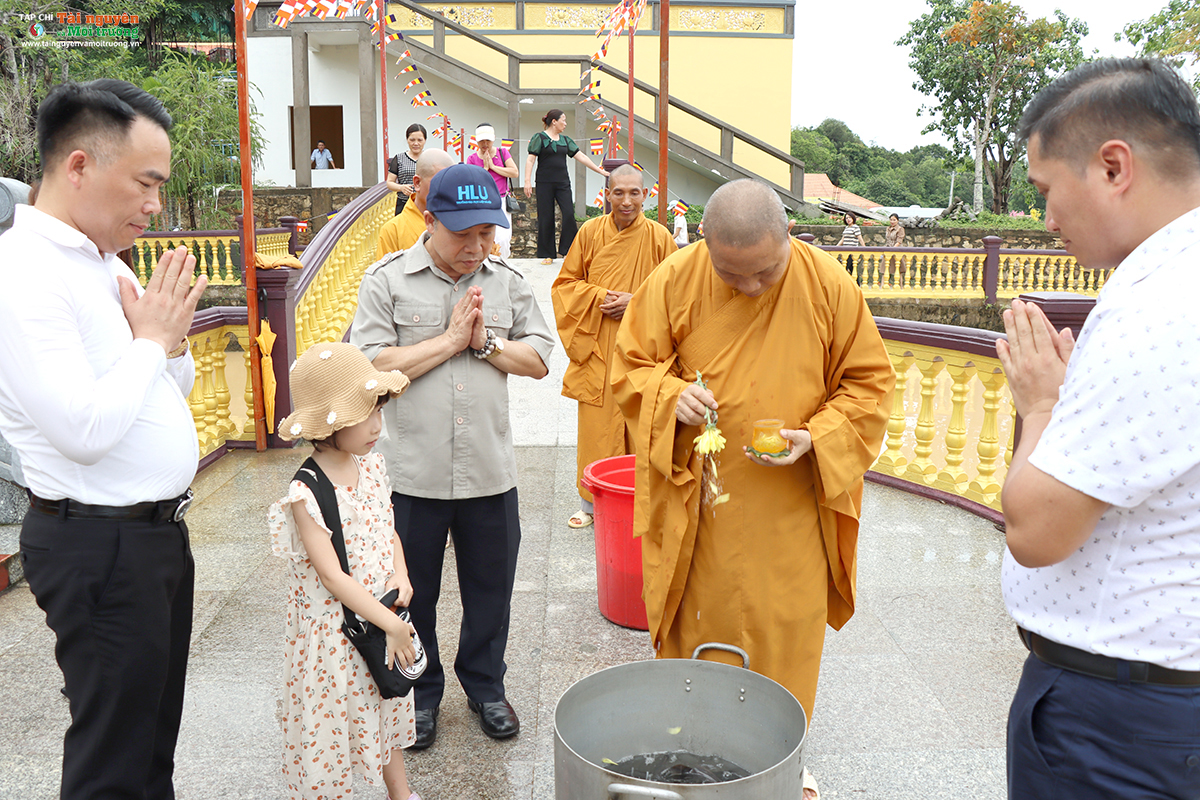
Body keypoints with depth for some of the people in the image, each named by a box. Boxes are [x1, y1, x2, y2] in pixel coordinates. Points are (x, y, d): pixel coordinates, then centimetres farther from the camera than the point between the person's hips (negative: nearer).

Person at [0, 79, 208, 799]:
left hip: (159, 531, 9)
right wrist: (152, 339, -13)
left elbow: (175, 389, 17)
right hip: (101, 547, -9)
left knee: (157, 734, 22)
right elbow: (85, 429, -26)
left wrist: (171, 339, -4)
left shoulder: (108, 263, 10)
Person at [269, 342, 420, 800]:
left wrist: (401, 575, -9)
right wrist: (392, 624, -21)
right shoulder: (307, 494, -23)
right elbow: (333, 577, -23)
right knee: (334, 715, 8)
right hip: (334, 629, -7)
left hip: (383, 611, 7)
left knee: (388, 704, 23)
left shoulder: (371, 465, -2)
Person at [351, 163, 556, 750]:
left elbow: (539, 360, 4)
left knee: (490, 589, 15)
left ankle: (485, 685, 37)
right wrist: (450, 339, -14)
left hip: (491, 472, 3)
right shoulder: (386, 281, -4)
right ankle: (421, 693, 35)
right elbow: (371, 366, -14)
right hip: (412, 475, -2)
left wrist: (486, 343, -11)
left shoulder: (507, 282, 6)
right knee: (413, 592, 14)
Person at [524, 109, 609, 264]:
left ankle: (565, 250, 3)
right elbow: (530, 159, -4)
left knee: (569, 214, -8)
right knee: (546, 218, -1)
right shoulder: (540, 138, 0)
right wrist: (527, 180, -14)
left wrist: (601, 171, 11)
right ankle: (547, 254, 7)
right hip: (545, 183, -4)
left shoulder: (565, 140, 14)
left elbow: (581, 157, 14)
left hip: (563, 183, 4)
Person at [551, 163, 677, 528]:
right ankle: (589, 502, 17)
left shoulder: (659, 237, -1)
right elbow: (566, 283, 9)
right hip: (597, 348, 1)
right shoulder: (590, 232, 3)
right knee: (594, 427, 3)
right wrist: (599, 296, -9)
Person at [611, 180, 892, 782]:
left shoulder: (829, 285, -8)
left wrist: (817, 437, -16)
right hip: (696, 496, 0)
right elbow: (631, 367, 0)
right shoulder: (674, 279, -9)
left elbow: (868, 382, 0)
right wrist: (670, 396, -21)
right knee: (696, 622, 11)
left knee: (787, 630, 10)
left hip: (792, 502, 1)